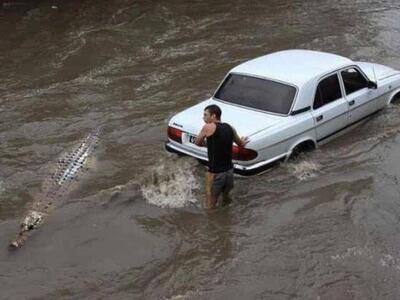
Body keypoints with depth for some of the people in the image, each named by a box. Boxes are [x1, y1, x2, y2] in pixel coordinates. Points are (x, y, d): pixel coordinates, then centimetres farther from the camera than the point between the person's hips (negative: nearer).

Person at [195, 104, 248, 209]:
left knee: (209, 207, 4)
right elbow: (240, 143, 24)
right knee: (226, 197, 26)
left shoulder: (208, 127, -12)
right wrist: (242, 142, 47)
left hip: (215, 173, -7)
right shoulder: (230, 128, 6)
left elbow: (197, 143, 4)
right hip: (229, 171, 7)